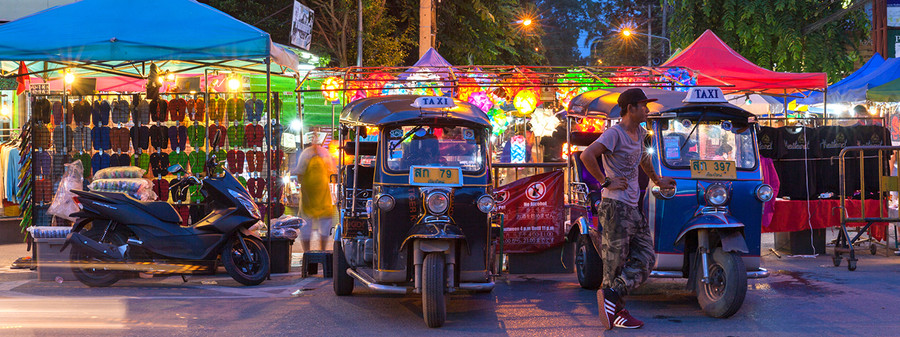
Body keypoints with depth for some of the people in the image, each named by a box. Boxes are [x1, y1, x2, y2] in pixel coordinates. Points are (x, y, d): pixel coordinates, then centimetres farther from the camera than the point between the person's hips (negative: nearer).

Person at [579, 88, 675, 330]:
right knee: (615, 262, -4)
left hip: (633, 208, 9)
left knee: (646, 259, 2)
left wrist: (656, 180, 44)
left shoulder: (639, 132, 16)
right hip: (616, 207, -9)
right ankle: (617, 311, 0)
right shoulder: (614, 134, -11)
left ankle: (611, 295, -2)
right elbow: (587, 156, -25)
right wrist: (606, 182, -20)